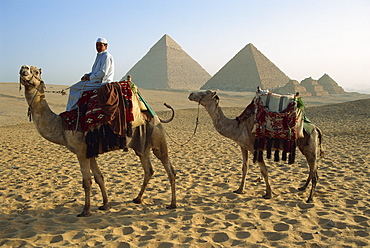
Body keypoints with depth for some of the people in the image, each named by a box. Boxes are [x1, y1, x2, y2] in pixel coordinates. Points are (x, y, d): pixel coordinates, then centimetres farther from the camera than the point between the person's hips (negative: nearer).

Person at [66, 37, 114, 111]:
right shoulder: (100, 56, 18)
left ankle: (72, 110, 1)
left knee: (75, 88, -8)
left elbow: (103, 73, -22)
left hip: (101, 83, -11)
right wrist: (87, 75, 5)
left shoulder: (106, 57, -14)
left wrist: (90, 77, -12)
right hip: (98, 81, 11)